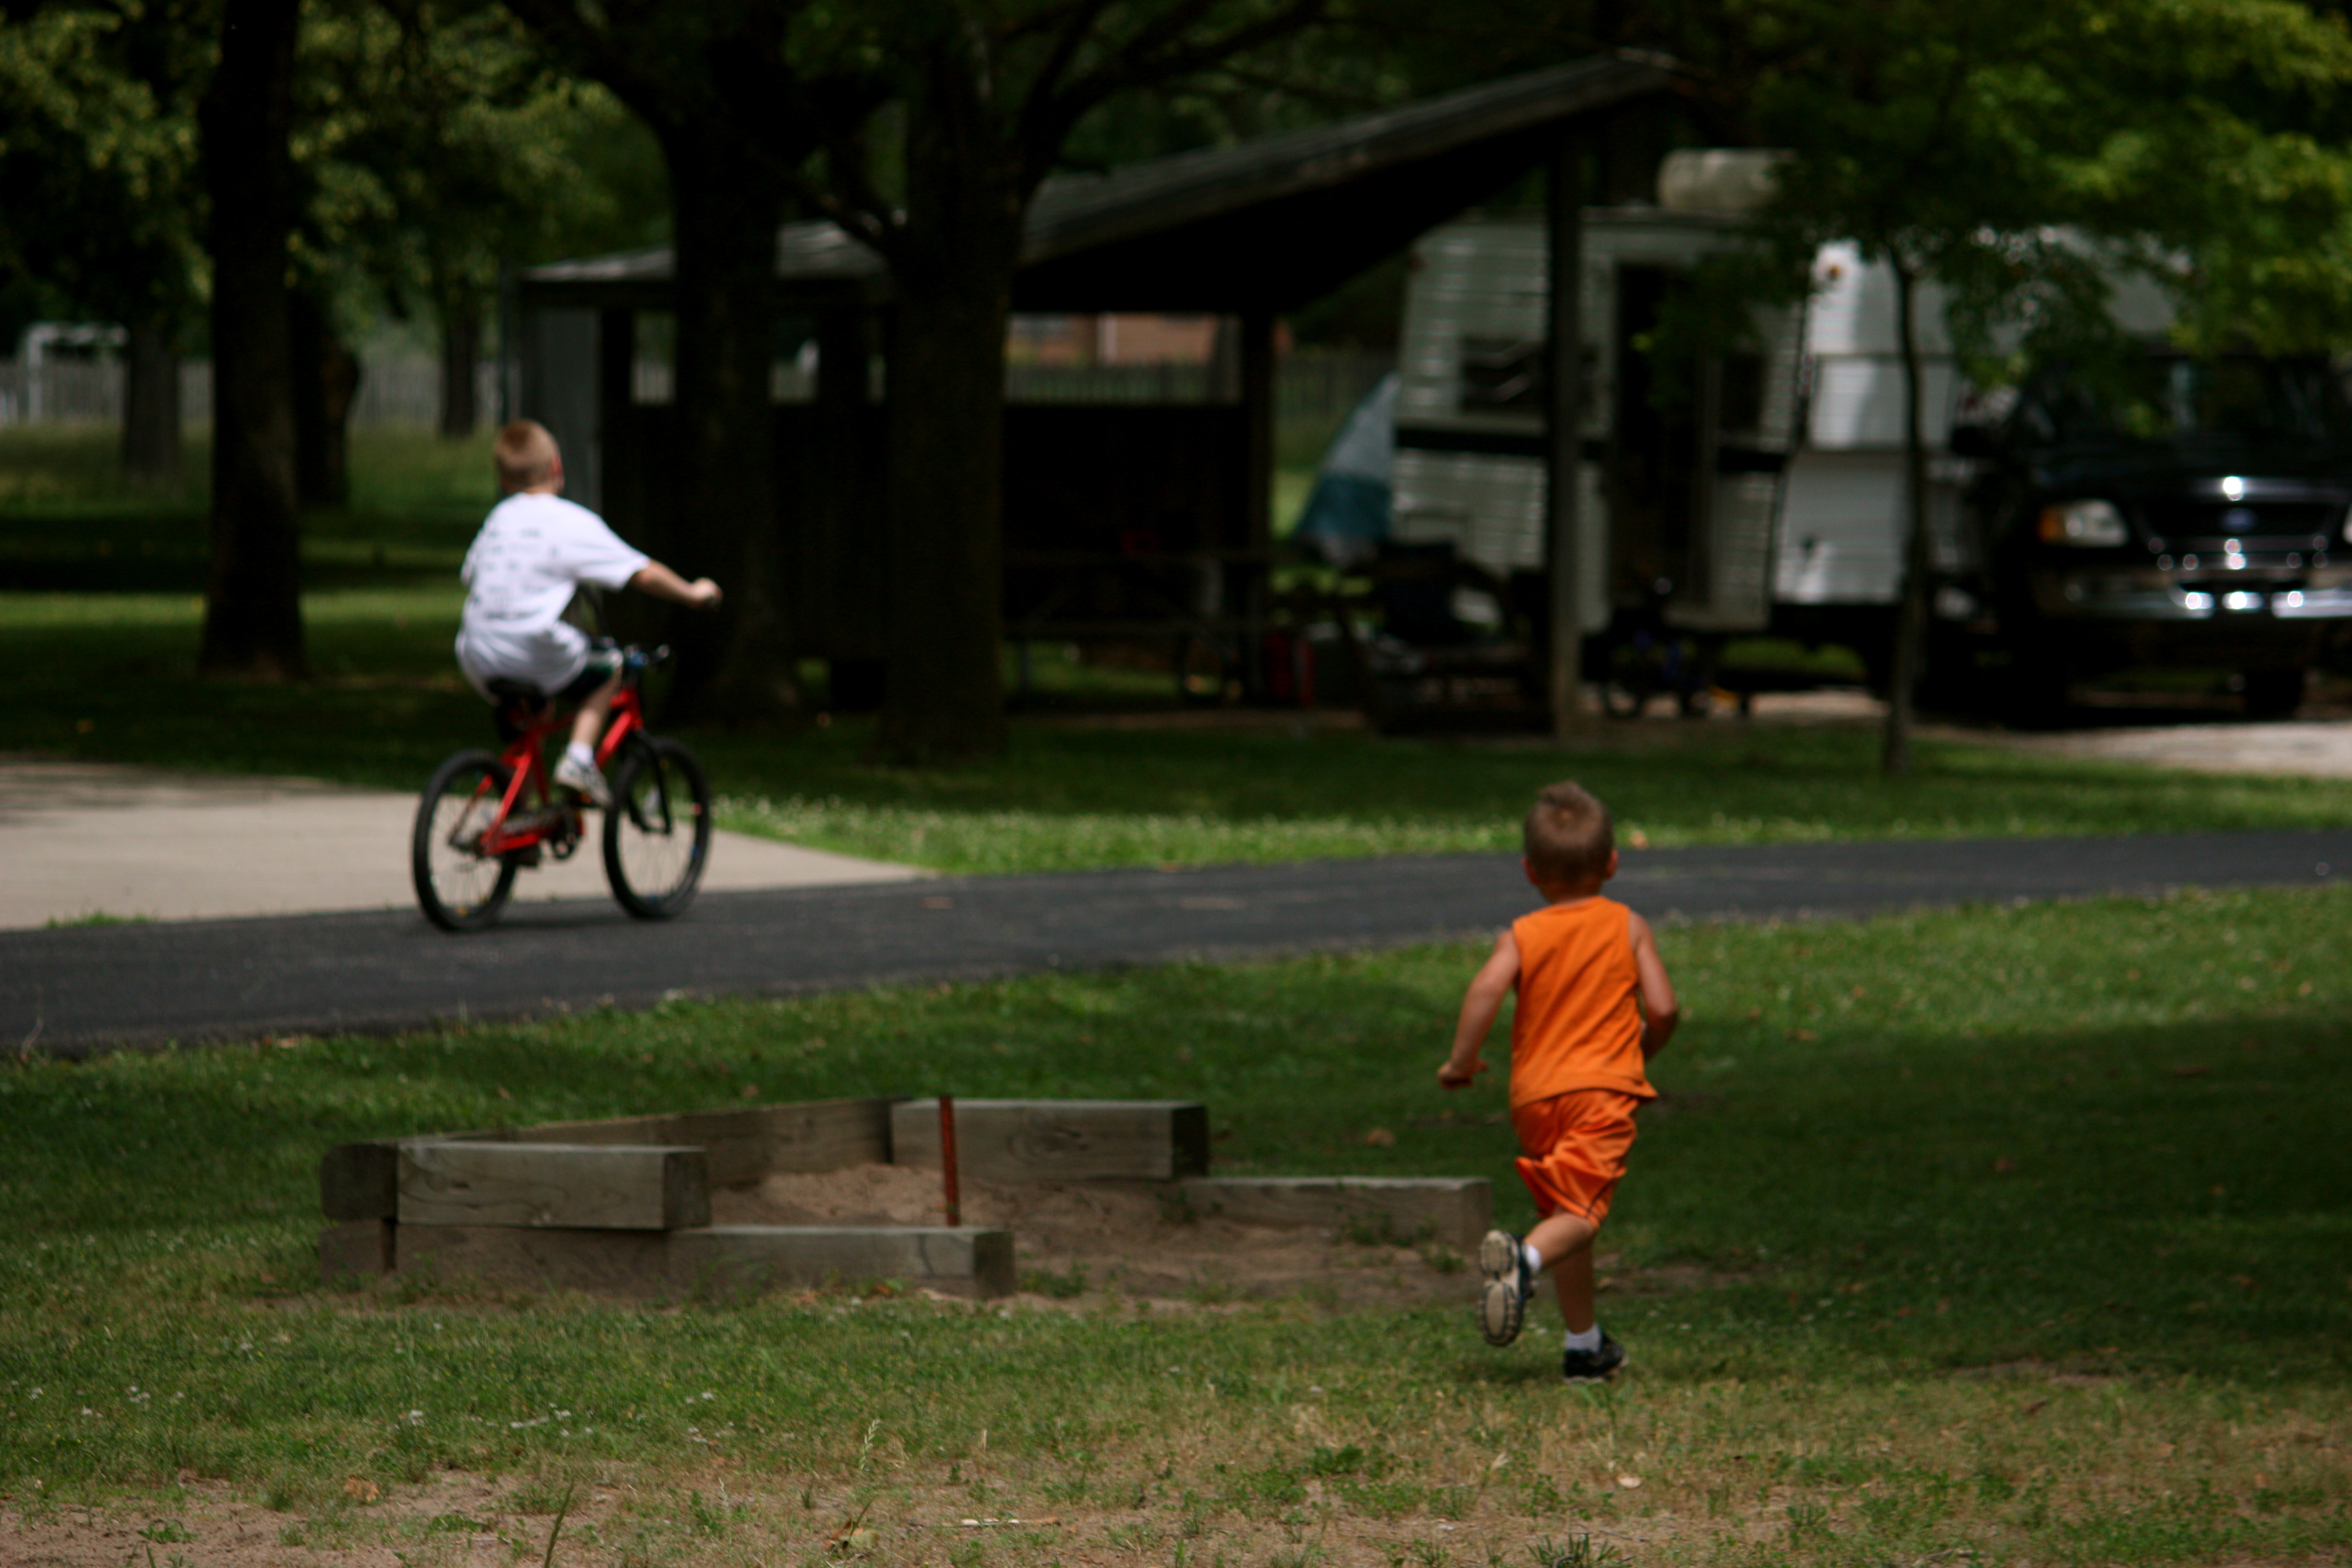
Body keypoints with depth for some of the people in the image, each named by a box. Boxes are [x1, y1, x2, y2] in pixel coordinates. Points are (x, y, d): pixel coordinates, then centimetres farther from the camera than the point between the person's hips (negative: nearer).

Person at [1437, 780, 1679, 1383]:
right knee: (1579, 1210, -15)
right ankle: (1525, 1260, -47)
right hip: (1604, 1086, -3)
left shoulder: (1521, 935, 8)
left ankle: (1584, 1344, 23)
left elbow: (1486, 988, -11)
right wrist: (1640, 1051, 21)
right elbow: (1662, 1008, 1)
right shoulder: (1628, 927, 8)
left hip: (1535, 1093, 3)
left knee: (1565, 1212, 15)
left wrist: (1462, 1060, -3)